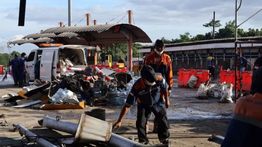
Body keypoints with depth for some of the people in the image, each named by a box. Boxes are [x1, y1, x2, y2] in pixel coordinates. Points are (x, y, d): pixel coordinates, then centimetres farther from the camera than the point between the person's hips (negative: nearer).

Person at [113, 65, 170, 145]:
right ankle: (143, 141, 12)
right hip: (143, 105, -1)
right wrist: (119, 121, -36)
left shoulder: (159, 79, -34)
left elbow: (164, 88, -8)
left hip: (158, 103, 1)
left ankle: (165, 139, 28)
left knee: (163, 121, 2)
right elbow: (127, 105, -35)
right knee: (140, 123, -10)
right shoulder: (137, 87, -38)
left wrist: (167, 100, 6)